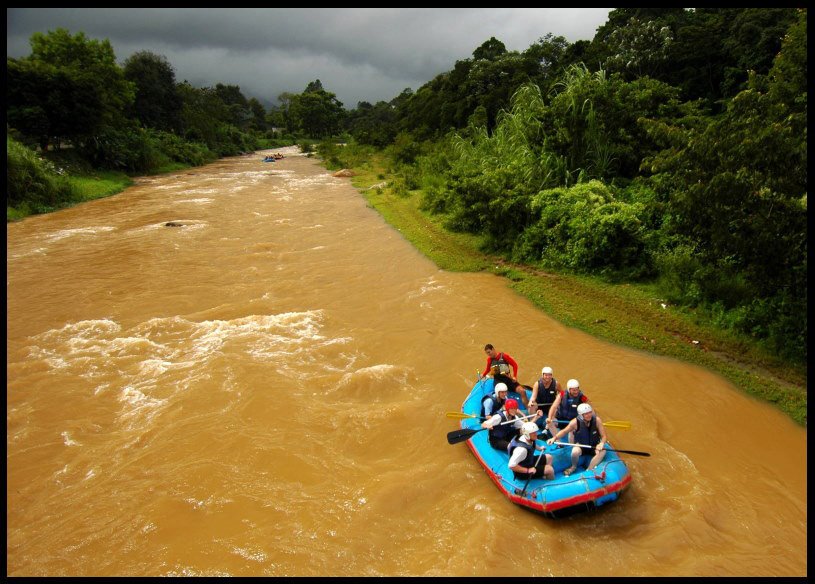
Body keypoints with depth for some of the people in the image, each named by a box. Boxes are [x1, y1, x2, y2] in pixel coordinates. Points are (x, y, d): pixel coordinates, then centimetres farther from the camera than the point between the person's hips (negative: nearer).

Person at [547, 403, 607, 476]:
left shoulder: (597, 420, -17)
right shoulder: (575, 422, -19)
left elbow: (603, 436, -11)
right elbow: (564, 431, -3)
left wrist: (601, 443, -33)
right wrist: (554, 438, -19)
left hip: (594, 446, 1)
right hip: (580, 445, -1)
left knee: (602, 451, -31)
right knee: (575, 451, -34)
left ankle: (588, 470, -23)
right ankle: (573, 467, 0)